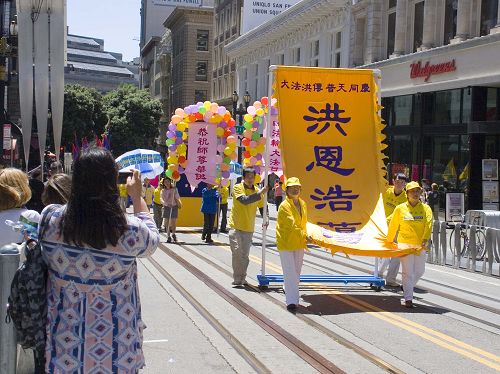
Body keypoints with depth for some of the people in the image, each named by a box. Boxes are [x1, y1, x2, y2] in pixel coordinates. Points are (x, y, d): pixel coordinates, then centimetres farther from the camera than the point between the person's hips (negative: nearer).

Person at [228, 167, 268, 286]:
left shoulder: (257, 191, 4)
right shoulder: (237, 188, -8)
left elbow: (262, 207, 11)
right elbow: (244, 200, -26)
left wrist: (265, 218, -9)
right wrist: (260, 193, -28)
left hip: (249, 228, 4)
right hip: (235, 226, -4)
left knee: (245, 254, 9)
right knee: (237, 252, -11)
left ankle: (242, 278, 21)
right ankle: (237, 278, -3)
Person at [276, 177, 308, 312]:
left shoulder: (303, 204, 8)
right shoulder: (284, 206, -16)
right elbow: (292, 225, -21)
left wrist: (305, 237, 14)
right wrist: (304, 235, -20)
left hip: (299, 243, 7)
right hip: (285, 243, -7)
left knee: (296, 272, 15)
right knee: (289, 272, -10)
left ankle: (290, 291, 32)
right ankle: (291, 301, -11)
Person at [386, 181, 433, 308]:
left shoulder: (426, 208, 3)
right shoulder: (400, 209, 1)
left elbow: (428, 225, -10)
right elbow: (393, 226, 10)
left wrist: (425, 240, -25)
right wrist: (389, 242, 16)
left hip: (420, 245, 2)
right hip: (405, 243, -2)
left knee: (420, 271, 12)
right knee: (408, 272, -6)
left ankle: (408, 287, 39)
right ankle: (408, 298, -1)